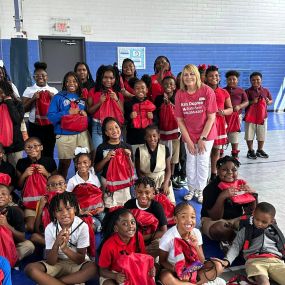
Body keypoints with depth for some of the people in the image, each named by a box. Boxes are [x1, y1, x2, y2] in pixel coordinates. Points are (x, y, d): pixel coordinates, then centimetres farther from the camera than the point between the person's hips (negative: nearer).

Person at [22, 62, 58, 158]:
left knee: (49, 153, 5)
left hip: (50, 126, 1)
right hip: (34, 127, -1)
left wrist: (53, 98, -10)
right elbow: (24, 109, 0)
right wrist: (33, 99, -14)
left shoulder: (53, 90, 7)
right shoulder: (29, 90, 4)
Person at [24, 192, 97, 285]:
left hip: (77, 264, -1)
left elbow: (81, 259, -16)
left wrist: (65, 248, -34)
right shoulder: (50, 228, -13)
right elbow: (51, 262, -15)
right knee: (30, 268, -24)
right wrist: (56, 244, -34)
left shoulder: (82, 226, -17)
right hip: (57, 263, 1)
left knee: (93, 268, -33)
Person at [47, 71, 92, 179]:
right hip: (65, 136, -3)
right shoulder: (58, 97, 4)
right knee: (64, 163, 5)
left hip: (82, 134, 3)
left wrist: (86, 114, -4)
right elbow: (51, 116, -5)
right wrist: (68, 113, -13)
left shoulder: (82, 97, 13)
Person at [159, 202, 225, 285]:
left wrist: (196, 246, -25)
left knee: (217, 265, -15)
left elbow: (202, 261, -5)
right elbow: (162, 261, -9)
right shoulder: (168, 237, -21)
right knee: (165, 277, -37)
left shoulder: (196, 233, -11)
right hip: (174, 269, -3)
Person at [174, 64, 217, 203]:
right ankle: (192, 189, 28)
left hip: (206, 133, -2)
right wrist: (188, 141, -9)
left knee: (203, 162, 5)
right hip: (189, 135, 2)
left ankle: (201, 190, 21)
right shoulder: (180, 94, -10)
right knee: (190, 162, 11)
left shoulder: (207, 91, -17)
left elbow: (211, 117, -14)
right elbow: (180, 120, -6)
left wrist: (202, 138, -14)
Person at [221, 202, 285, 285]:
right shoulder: (246, 230, 16)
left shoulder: (275, 232, 24)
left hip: (276, 261, 4)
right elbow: (236, 246, 11)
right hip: (255, 260, -3)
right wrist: (227, 260, -4)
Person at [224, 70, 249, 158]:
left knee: (234, 135, 8)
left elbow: (246, 102, 7)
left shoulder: (241, 91, 9)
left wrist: (239, 106, -12)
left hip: (236, 116, 1)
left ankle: (235, 154, 20)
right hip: (224, 115, -1)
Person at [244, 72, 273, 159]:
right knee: (249, 135, 1)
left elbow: (271, 100, 14)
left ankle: (260, 150, 27)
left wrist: (268, 102, -8)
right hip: (250, 116, -3)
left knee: (262, 135, 11)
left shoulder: (265, 91, 7)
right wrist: (252, 102, -22)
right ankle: (250, 151, 16)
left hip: (262, 116, 3)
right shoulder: (248, 91, -4)